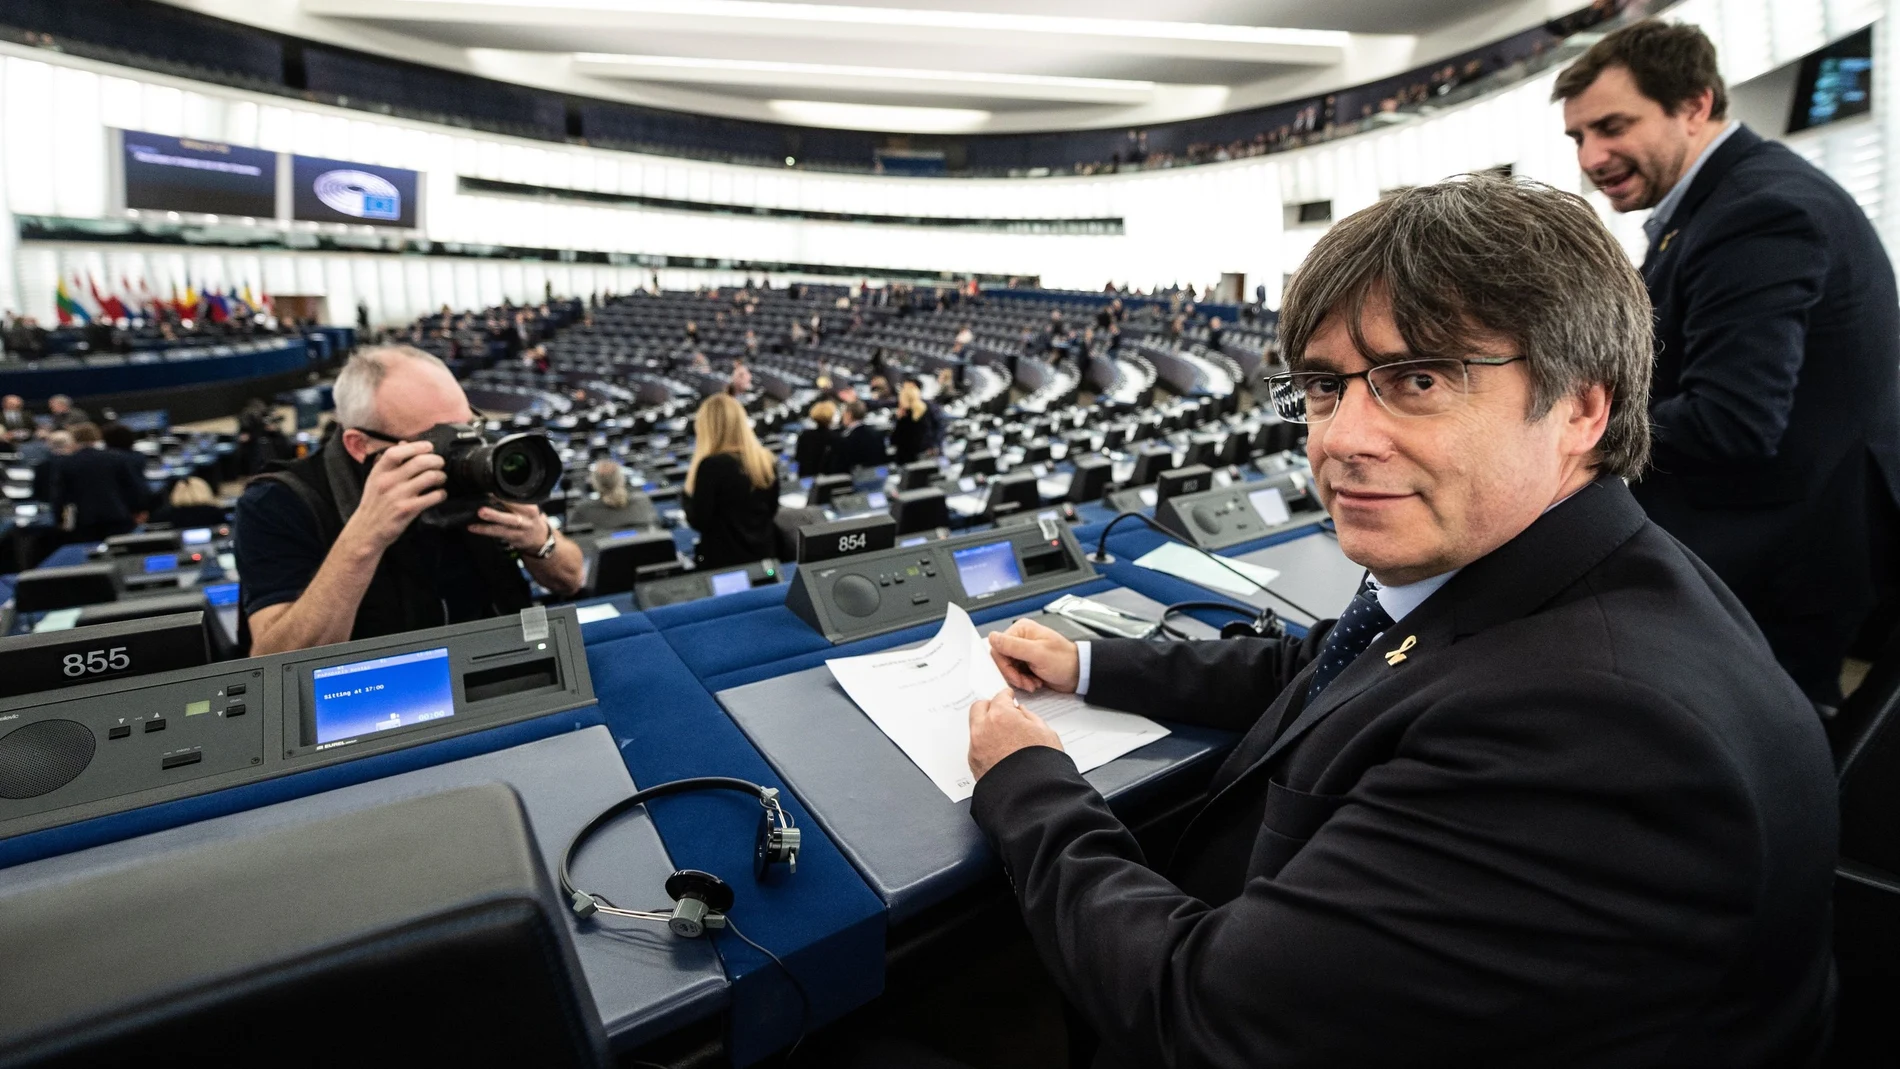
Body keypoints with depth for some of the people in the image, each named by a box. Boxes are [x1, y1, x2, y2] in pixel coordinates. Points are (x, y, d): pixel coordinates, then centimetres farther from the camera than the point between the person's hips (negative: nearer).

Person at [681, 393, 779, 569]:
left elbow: (698, 521, -15)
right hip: (762, 556, 5)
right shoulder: (767, 461, -1)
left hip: (722, 560, -5)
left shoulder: (712, 464, -19)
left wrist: (689, 492, 0)